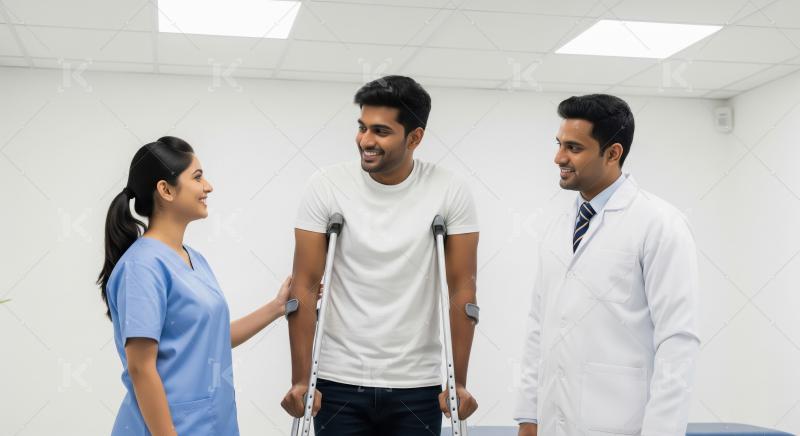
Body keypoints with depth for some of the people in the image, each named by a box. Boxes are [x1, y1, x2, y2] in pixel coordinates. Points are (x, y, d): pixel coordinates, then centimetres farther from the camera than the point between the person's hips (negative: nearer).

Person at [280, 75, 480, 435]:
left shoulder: (450, 192, -6)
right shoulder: (326, 186, -7)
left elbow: (461, 291, -3)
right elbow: (304, 287, -5)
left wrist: (458, 383, -5)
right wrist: (300, 381, -8)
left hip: (417, 385, 0)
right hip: (339, 382, 0)